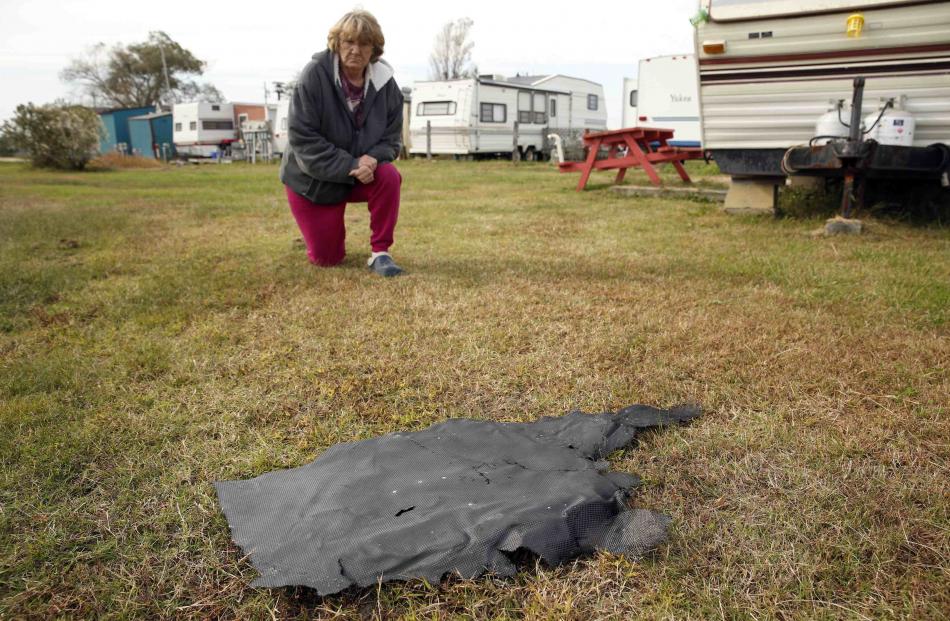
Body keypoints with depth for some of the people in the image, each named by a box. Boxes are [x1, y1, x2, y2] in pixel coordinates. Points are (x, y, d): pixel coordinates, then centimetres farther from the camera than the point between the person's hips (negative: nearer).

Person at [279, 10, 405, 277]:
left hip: (361, 174, 2)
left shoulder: (385, 82, -10)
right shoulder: (314, 74, -21)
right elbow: (301, 137, -23)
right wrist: (349, 166, -30)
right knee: (326, 258, -1)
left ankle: (380, 252, -16)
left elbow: (391, 138, -5)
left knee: (389, 176, -32)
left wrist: (372, 159, -28)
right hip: (313, 179, -2)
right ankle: (324, 231, 36)